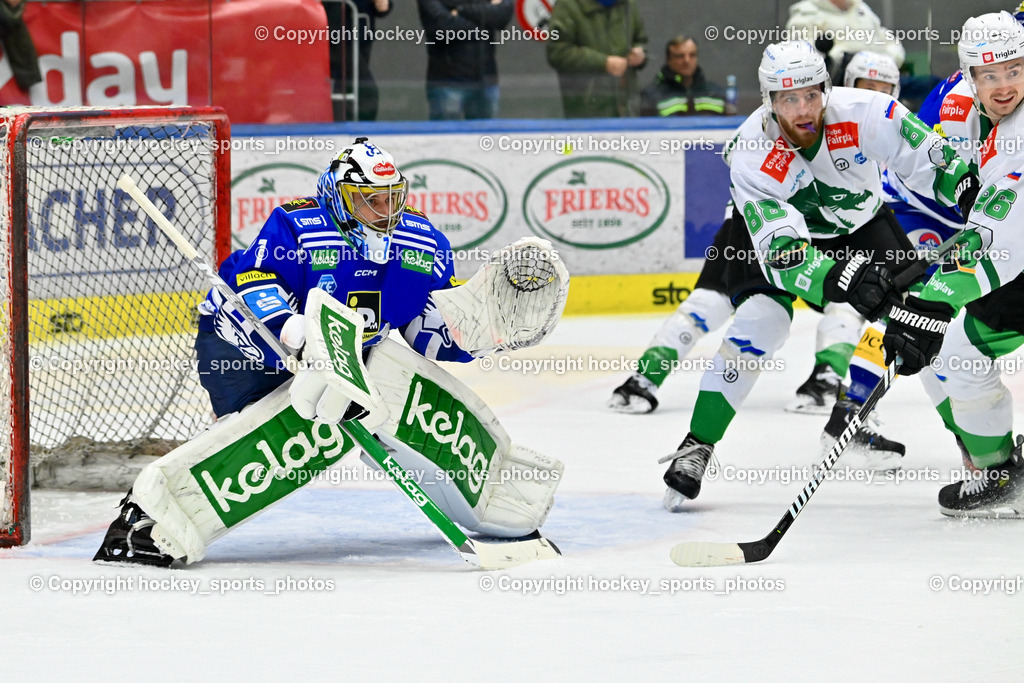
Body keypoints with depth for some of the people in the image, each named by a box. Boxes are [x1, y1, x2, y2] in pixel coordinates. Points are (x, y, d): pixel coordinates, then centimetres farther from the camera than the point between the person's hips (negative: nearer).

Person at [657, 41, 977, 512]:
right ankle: (696, 447, -18)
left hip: (860, 223, 3)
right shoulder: (752, 156, -34)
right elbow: (783, 251, -41)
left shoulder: (863, 113, -31)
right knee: (760, 319, -25)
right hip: (778, 226, -3)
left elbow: (933, 162, -21)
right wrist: (844, 283, -55)